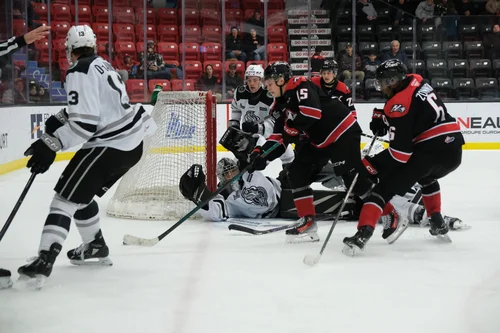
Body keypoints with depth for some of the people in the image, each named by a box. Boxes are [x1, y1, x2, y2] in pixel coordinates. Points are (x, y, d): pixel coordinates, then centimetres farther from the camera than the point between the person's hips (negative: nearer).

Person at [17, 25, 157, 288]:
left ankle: (44, 261, -23)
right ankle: (95, 247, 35)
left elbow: (84, 122, -22)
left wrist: (51, 145, -23)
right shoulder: (102, 65, 16)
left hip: (111, 145, -9)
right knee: (80, 194, 23)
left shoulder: (80, 72, -13)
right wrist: (60, 119, 15)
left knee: (66, 196, -11)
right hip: (132, 141, 9)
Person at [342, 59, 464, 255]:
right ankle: (437, 223, 37)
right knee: (426, 176, 39)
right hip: (454, 150, 8)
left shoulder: (400, 101, -11)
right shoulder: (416, 81, 13)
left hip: (431, 150, -8)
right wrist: (382, 117, 18)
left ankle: (363, 233, -20)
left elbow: (400, 151, -15)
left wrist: (372, 164, -8)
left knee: (387, 186, -5)